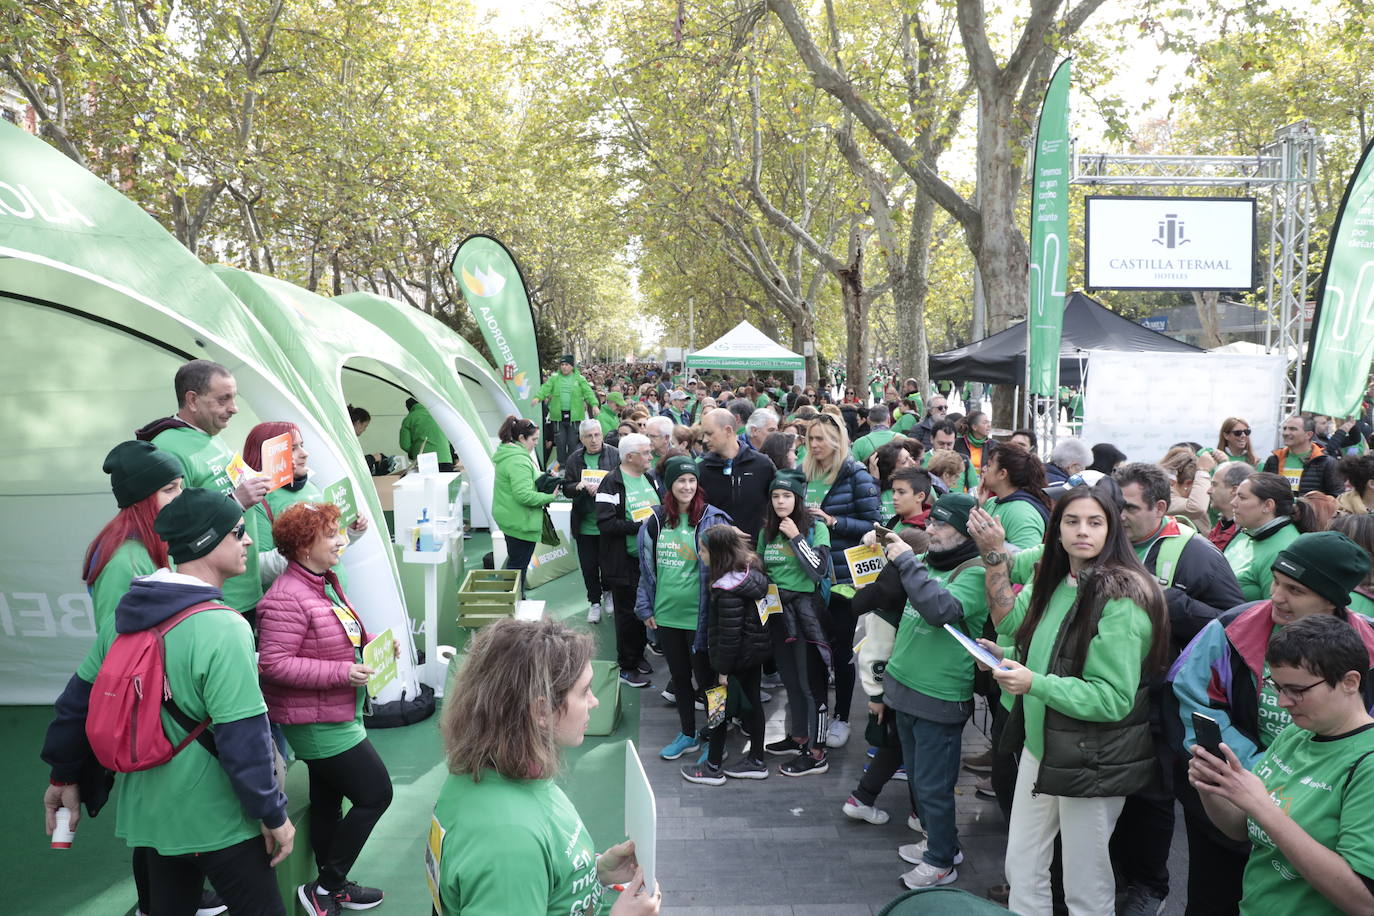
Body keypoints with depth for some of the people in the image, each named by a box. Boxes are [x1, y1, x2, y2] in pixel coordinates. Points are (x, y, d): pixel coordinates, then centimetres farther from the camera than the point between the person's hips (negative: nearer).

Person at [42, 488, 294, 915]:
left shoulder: (130, 614, 1)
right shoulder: (222, 628, -24)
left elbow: (78, 698, 9)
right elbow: (244, 739, -24)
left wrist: (64, 775, 21)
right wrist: (274, 814, -14)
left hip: (149, 811, 8)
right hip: (215, 821, -8)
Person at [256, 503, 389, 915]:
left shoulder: (326, 581, 6)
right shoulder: (286, 599, -24)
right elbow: (275, 663, -27)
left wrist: (371, 643, 1)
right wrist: (342, 672, -27)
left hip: (337, 715, 10)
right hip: (317, 722, -10)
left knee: (328, 798, 21)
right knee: (376, 794, -3)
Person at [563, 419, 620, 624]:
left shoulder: (615, 455, -4)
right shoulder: (575, 459, 5)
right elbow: (566, 489, 5)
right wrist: (579, 487, -17)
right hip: (584, 524, 2)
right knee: (588, 566, 8)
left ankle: (607, 592, 36)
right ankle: (594, 602, 25)